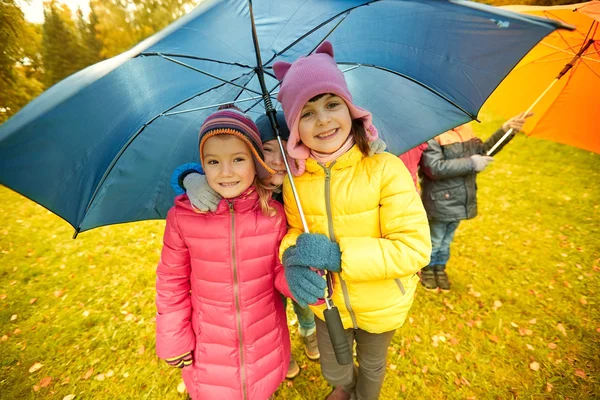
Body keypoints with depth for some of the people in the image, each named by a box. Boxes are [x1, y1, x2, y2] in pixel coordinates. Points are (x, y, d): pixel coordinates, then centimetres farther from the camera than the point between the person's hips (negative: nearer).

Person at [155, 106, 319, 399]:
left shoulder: (273, 215, -16)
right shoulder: (183, 218, -17)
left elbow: (281, 272, -7)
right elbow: (172, 283, -5)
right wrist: (173, 341, -1)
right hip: (209, 347, 0)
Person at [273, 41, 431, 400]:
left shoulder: (385, 169, -25)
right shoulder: (295, 179, -15)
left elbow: (416, 248, -26)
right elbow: (295, 230, -2)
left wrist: (338, 254, -34)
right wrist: (293, 258, -25)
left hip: (381, 307, -2)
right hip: (327, 302, 3)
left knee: (371, 365, 29)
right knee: (332, 370, 29)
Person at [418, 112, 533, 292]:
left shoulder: (465, 129, 6)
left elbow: (483, 150, 17)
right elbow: (435, 168, -28)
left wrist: (505, 131, 6)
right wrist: (471, 163, -22)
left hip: (460, 200, 7)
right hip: (440, 202, -7)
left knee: (447, 239, 23)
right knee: (434, 240, 13)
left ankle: (440, 268, 44)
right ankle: (427, 269, 37)